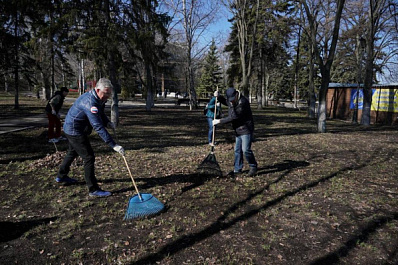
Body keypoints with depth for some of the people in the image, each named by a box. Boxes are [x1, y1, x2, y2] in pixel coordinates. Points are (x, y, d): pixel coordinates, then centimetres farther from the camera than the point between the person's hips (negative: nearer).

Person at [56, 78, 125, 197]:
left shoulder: (99, 99, -1)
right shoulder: (90, 102, -32)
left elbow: (101, 114, 15)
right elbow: (98, 127, -38)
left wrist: (108, 122, -8)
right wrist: (113, 145, -40)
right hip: (75, 131, -11)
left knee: (72, 153, 27)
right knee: (89, 158, -10)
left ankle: (61, 176, 49)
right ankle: (93, 190, -4)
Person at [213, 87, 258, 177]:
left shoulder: (243, 102, -21)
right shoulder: (231, 102, 7)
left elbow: (234, 117, -25)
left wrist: (220, 121, -22)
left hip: (246, 130, -8)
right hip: (238, 130, 8)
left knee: (246, 150, -9)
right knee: (237, 150, 10)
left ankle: (253, 167, 11)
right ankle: (237, 169, 20)